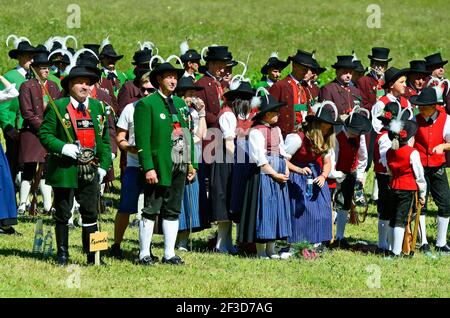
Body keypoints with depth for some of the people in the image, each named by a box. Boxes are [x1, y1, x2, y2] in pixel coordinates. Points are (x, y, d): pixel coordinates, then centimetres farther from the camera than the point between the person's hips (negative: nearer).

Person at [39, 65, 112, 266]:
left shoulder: (98, 108, 11)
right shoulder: (58, 107, -3)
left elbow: (105, 139, 16)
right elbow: (44, 134, -5)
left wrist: (103, 165, 8)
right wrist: (63, 148, -19)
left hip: (91, 170, 3)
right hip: (64, 171, -3)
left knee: (90, 212, 3)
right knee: (62, 213, 5)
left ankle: (92, 255, 8)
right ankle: (62, 254, 14)